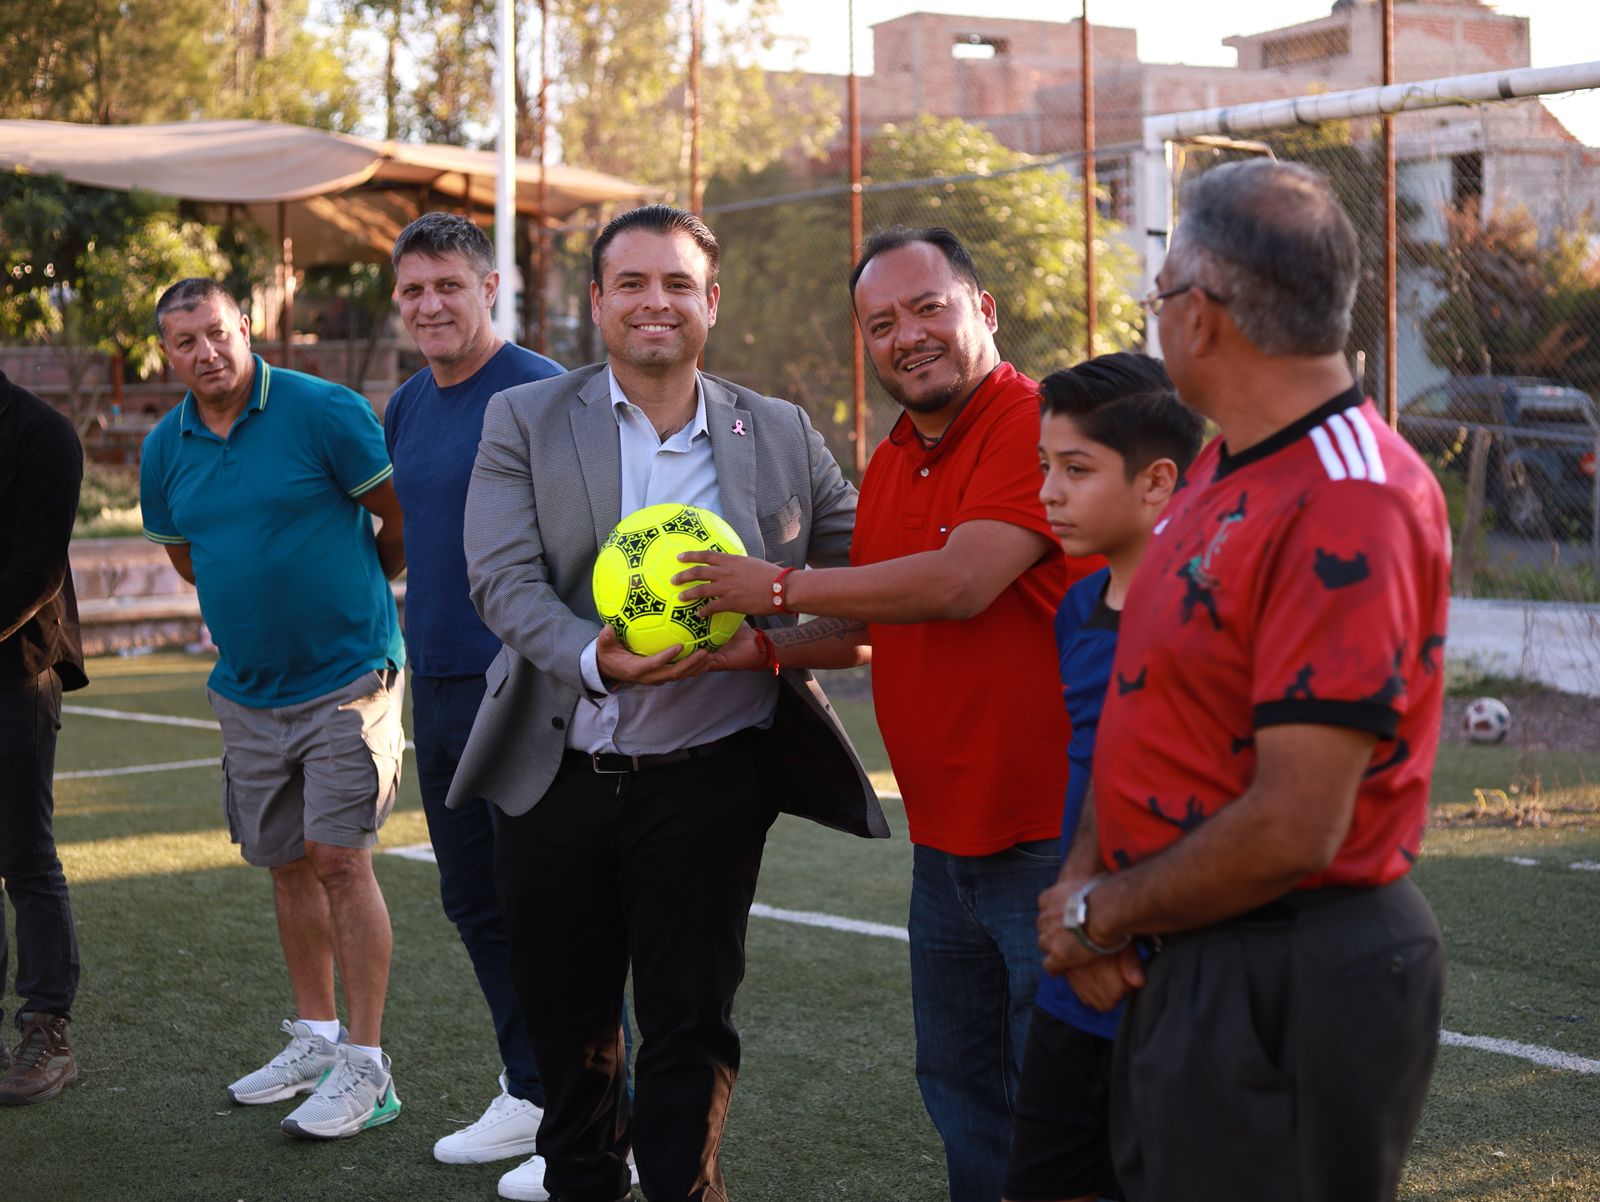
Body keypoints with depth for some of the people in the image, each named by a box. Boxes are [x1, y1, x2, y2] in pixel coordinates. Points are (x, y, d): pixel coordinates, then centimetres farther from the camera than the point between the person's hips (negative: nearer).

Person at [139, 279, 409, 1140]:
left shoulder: (324, 412, -12)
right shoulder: (165, 449, 5)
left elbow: (407, 520, -5)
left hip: (347, 676, -6)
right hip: (247, 689, 6)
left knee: (340, 858, -10)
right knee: (287, 865, 13)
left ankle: (365, 1066, -5)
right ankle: (315, 1039, 26)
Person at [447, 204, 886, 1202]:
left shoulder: (781, 436, 4)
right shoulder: (524, 421, 1)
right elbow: (504, 577, -10)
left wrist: (804, 634, -11)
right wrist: (594, 661, -27)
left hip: (706, 775, -1)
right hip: (559, 775, 1)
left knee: (690, 1020, 1)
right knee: (566, 1014, 15)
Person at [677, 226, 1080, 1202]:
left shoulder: (1040, 422, -15)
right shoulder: (890, 464, 13)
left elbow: (959, 584, -25)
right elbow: (863, 628, 22)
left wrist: (780, 588, -17)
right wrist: (753, 651, 5)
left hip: (1048, 835, -8)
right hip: (944, 837, 8)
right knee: (959, 1089, 18)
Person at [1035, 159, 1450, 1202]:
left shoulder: (1349, 509, -22)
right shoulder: (1221, 472, 9)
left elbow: (1293, 830, -25)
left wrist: (1101, 915, -12)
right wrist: (1087, 873, -1)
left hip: (1287, 994, -9)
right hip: (1184, 962, 9)